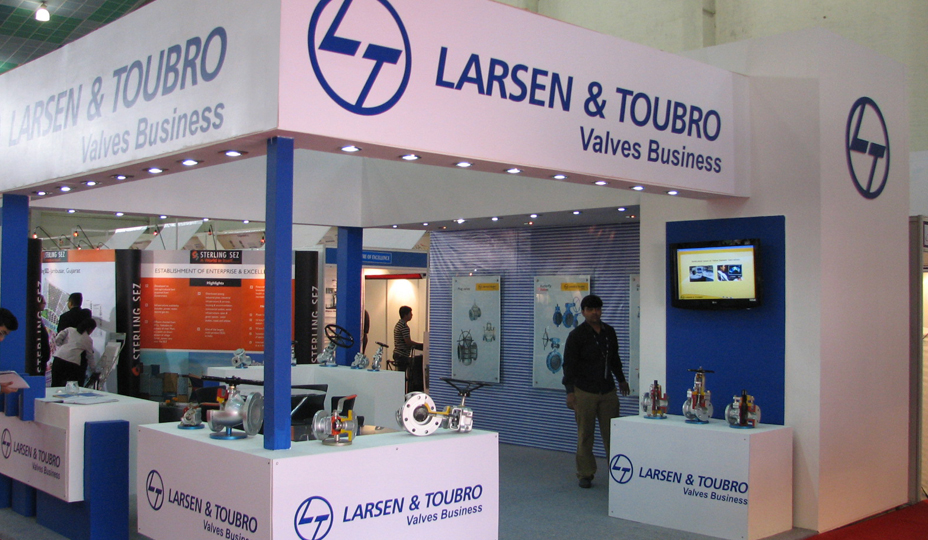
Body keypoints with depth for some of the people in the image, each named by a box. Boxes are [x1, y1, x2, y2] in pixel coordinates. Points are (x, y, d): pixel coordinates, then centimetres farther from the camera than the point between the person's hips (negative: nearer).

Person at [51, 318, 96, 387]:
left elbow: (57, 339, 4)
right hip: (73, 363, -3)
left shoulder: (70, 330, 15)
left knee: (55, 385, 9)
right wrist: (93, 368, 34)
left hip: (59, 359, 3)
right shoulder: (88, 340, 11)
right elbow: (90, 357, 18)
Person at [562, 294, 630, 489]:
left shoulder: (609, 332, 11)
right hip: (585, 392, -4)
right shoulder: (576, 335, -5)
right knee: (585, 435, 1)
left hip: (608, 391, 4)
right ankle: (585, 475, 10)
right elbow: (569, 364, -7)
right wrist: (570, 391, -14)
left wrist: (621, 379, 34)